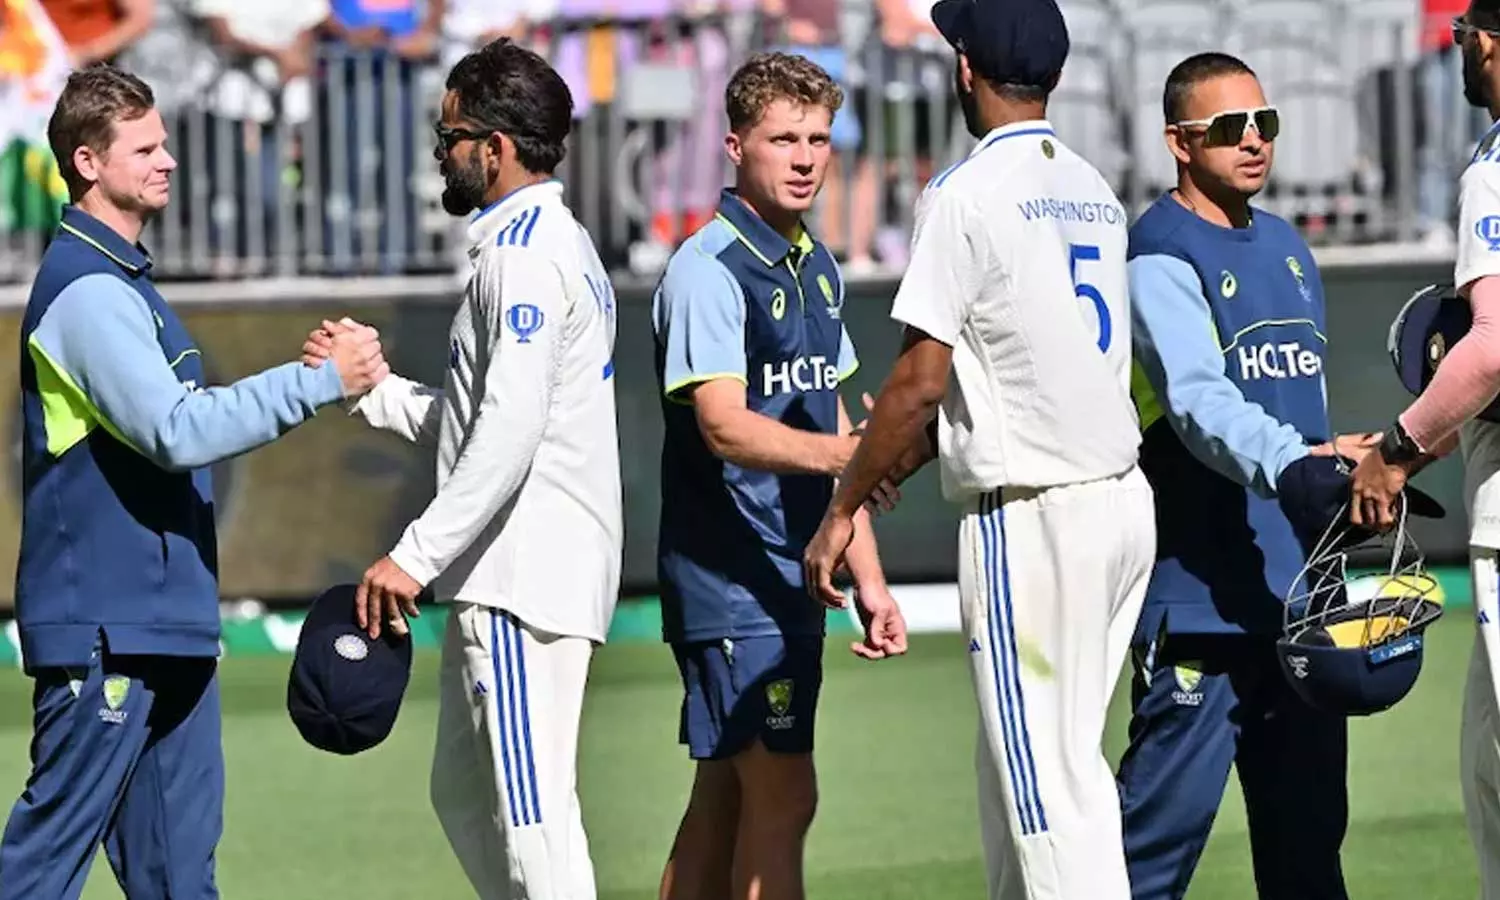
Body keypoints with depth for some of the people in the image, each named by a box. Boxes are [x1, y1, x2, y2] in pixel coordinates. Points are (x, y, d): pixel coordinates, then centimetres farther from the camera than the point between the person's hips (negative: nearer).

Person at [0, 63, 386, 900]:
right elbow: (175, 431, -24)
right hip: (103, 625, -10)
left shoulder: (122, 280, 16)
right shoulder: (86, 290, -16)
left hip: (162, 625, 10)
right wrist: (323, 380, -23)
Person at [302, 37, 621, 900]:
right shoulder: (555, 243, 20)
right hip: (513, 572, 11)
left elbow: (510, 432, -24)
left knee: (532, 811, -11)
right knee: (465, 795, 16)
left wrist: (417, 554, -25)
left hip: (525, 575, -11)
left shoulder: (527, 253, -14)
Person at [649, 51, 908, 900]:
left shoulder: (818, 270, 14)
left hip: (794, 574, 9)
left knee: (726, 797, 11)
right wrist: (834, 453, -41)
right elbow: (723, 424, -25)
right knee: (781, 796, -11)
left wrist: (869, 578, 20)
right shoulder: (709, 270, -14)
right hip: (730, 573, -9)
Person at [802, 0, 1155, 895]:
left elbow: (922, 381, -15)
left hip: (1031, 519, -8)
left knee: (1047, 779, -6)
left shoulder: (966, 195, -11)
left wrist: (843, 509, -5)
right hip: (1122, 498, 8)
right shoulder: (1096, 191, 13)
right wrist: (908, 455, 26)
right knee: (1014, 762, 17)